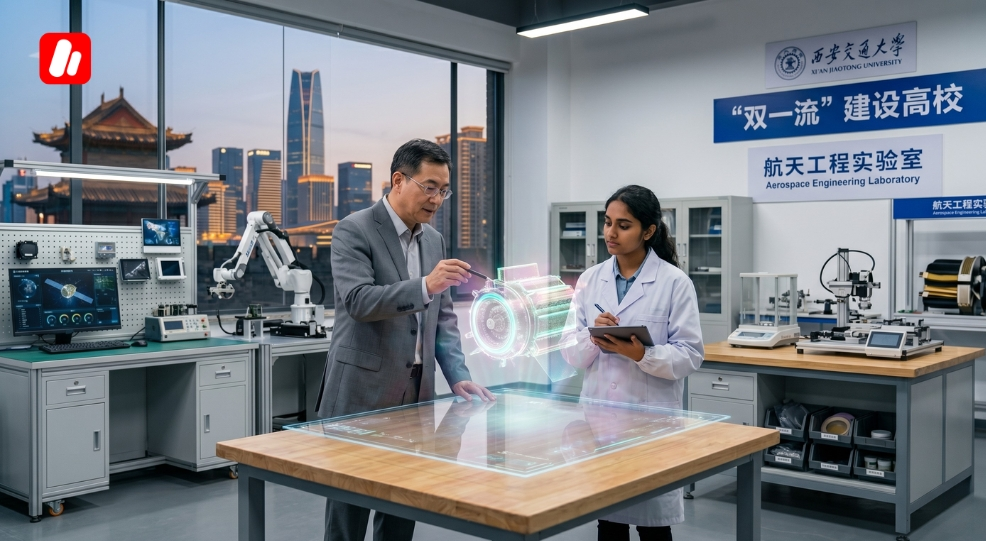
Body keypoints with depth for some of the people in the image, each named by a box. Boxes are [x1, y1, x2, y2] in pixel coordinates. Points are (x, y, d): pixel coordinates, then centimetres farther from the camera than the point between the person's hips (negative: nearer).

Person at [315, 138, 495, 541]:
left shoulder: (434, 240, 12)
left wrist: (457, 376, 1)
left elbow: (442, 317, 13)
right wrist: (424, 286, -33)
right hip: (362, 392, -6)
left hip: (415, 393, 6)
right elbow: (358, 301, -23)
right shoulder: (354, 231, -9)